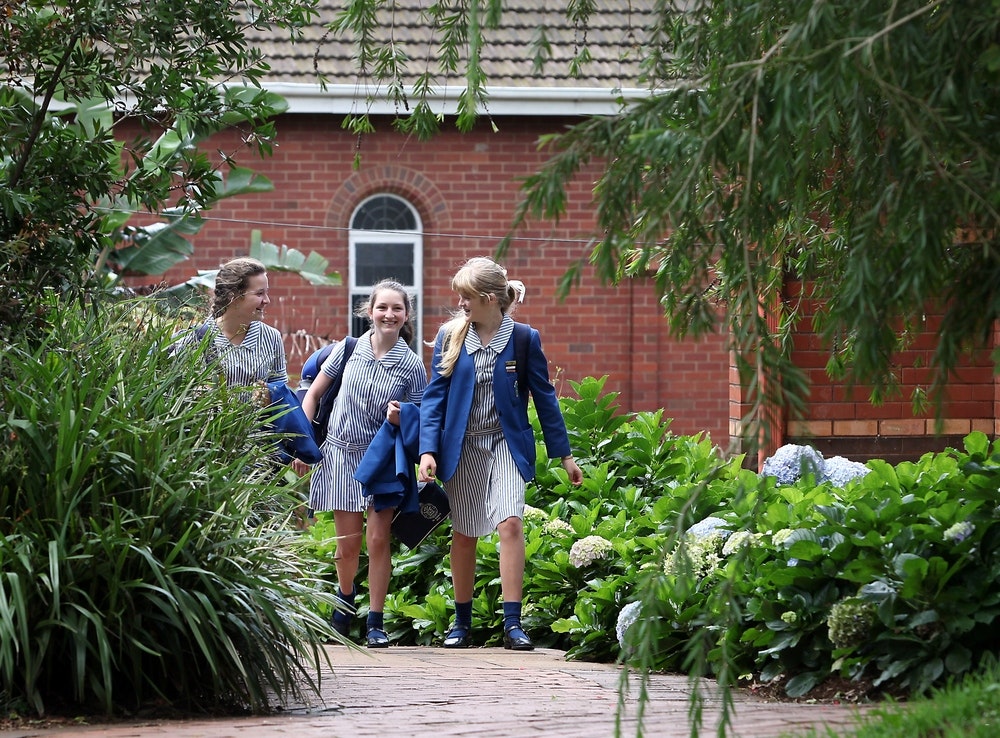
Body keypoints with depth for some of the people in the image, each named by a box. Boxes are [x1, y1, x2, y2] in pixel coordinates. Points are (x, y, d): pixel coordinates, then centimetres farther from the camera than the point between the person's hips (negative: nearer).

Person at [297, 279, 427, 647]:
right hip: (343, 452, 1)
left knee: (378, 539, -7)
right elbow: (313, 395, 6)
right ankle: (345, 596, 35)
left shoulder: (411, 365, -4)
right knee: (348, 542, 5)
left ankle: (376, 623, 1)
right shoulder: (348, 350, -2)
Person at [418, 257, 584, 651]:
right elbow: (435, 395, 1)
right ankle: (462, 623, 21)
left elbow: (544, 397, 3)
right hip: (462, 448, 2)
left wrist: (564, 454, 6)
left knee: (510, 523, -18)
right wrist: (428, 449, -10)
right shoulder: (450, 337, 0)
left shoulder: (524, 339, -4)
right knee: (463, 534, 8)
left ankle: (512, 624, -17)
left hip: (507, 444, -2)